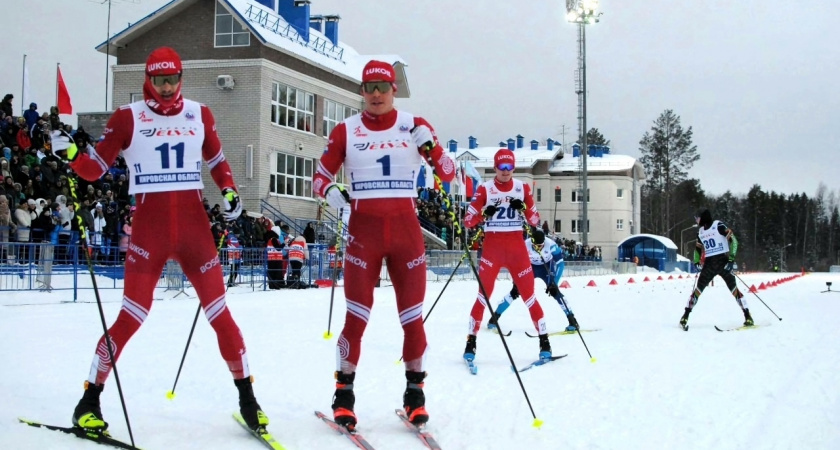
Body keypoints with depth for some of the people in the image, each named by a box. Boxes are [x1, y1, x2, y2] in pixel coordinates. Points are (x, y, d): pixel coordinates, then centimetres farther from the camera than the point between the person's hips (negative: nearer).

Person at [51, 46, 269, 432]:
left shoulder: (199, 114, 8)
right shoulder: (128, 117, 0)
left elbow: (217, 160, 22)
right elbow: (94, 169, 1)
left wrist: (229, 192, 5)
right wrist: (69, 151, -18)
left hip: (194, 226, 3)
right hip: (149, 228, -2)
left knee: (219, 314, 2)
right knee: (132, 316, -6)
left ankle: (247, 398, 14)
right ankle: (89, 401, 9)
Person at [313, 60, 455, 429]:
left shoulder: (414, 126, 3)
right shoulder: (346, 131, 1)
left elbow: (448, 176, 4)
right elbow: (320, 177, 5)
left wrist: (431, 147, -16)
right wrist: (330, 192, -18)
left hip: (406, 231, 1)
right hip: (363, 231, -1)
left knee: (412, 317, 4)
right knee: (356, 317, -2)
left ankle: (415, 393, 18)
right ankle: (344, 394, 11)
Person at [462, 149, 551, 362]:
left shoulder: (522, 188, 6)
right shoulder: (485, 189, 0)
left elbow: (534, 220, 6)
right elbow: (469, 220, -3)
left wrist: (523, 208, -13)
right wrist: (485, 212, -21)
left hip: (517, 247, 2)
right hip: (492, 246, -1)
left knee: (529, 294, 1)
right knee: (484, 294, -7)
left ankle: (544, 341, 9)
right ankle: (471, 341, 0)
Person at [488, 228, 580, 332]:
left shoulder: (551, 245, -32)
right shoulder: (525, 245, -31)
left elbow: (560, 263, -24)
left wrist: (554, 283, -29)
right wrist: (516, 285, -25)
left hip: (547, 267, 0)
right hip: (530, 267, 1)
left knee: (555, 291, -19)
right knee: (515, 291, -10)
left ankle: (572, 320, -12)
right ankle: (495, 317, 1)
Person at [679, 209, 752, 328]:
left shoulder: (718, 225, -7)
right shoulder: (700, 231, 13)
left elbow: (733, 240, -11)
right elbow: (698, 248, 26)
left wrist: (731, 258, -18)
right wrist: (696, 262, 13)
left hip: (723, 262, -5)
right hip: (709, 264, 5)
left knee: (733, 288, -10)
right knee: (698, 289, 1)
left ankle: (748, 317, -8)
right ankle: (685, 316, 6)